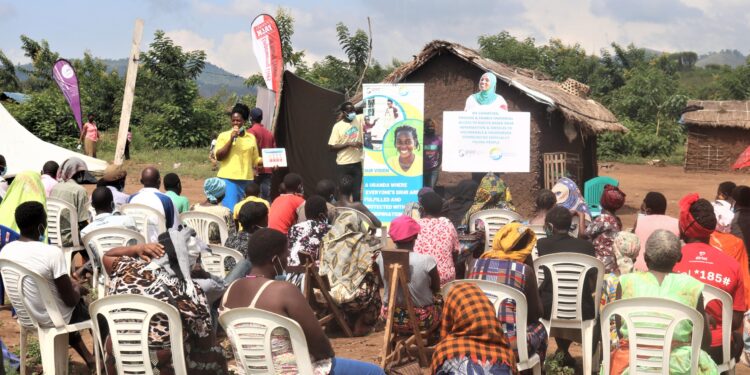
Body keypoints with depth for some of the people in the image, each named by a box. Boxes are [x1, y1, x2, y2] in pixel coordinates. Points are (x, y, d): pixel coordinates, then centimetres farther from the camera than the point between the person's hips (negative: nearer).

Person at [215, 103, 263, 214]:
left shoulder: (251, 137, 13)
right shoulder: (224, 136, 5)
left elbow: (255, 160, 14)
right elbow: (219, 156, -5)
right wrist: (231, 139, -10)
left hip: (246, 180, 3)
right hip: (228, 180, -3)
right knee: (230, 210, -10)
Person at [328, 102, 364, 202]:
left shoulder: (359, 119, 1)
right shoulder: (338, 126, -7)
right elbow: (331, 147, -9)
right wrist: (349, 144, -15)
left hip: (357, 163, 3)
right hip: (343, 165, -3)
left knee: (357, 192, 8)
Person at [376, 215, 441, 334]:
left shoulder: (382, 258, -15)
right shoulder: (426, 261, -24)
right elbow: (436, 289, -5)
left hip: (391, 319, 3)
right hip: (421, 320, -3)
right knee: (440, 303, 31)